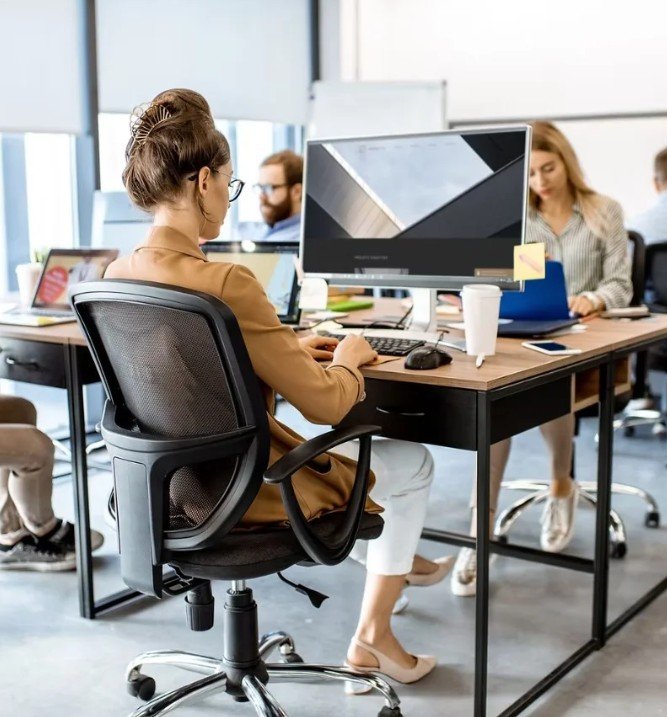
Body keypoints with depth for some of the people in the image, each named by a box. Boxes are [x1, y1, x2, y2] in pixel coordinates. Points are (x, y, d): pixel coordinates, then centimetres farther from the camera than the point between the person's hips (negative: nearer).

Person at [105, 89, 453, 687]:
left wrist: (290, 348, 10)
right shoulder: (226, 283, -30)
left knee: (330, 438, 33)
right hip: (245, 491, -8)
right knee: (413, 462, 17)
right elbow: (327, 402, -24)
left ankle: (394, 556, 50)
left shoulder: (117, 275, -5)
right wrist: (347, 363, -3)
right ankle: (372, 637, 26)